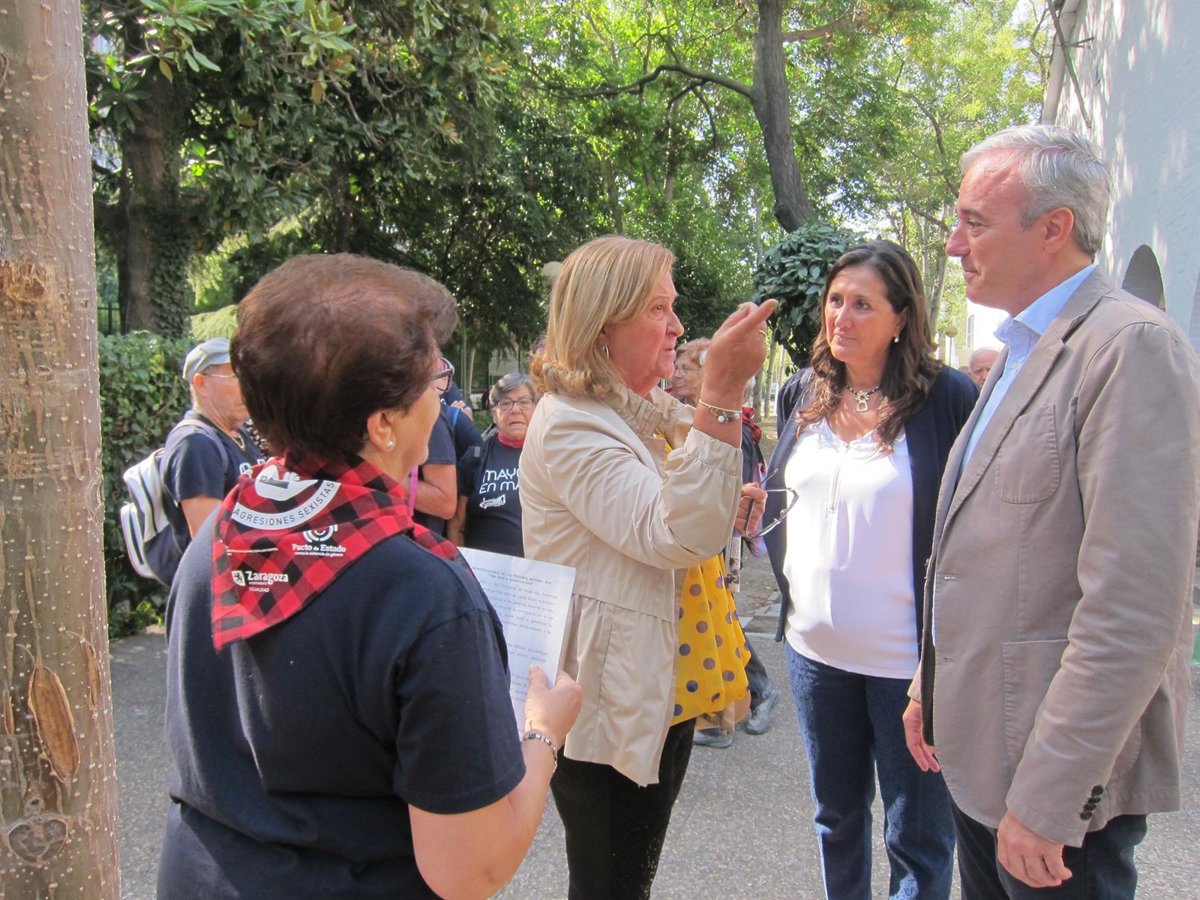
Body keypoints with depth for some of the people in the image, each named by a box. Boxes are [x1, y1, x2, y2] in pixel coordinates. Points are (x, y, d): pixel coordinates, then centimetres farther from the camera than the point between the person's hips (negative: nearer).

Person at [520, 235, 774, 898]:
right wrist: (721, 396, -37)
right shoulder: (568, 425, -20)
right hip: (607, 709, -9)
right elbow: (670, 538, -31)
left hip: (661, 692, 9)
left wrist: (724, 510, 3)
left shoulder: (650, 416, 10)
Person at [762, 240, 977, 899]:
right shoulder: (802, 395, 4)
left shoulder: (949, 398, -13)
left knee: (917, 838, 11)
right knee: (836, 815, 24)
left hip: (910, 654, -5)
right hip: (814, 646, 5)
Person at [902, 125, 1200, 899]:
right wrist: (933, 685, 17)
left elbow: (1135, 608, -25)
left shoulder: (1133, 346, -18)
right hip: (981, 753, 9)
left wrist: (1046, 801, -23)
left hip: (1062, 780, -8)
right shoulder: (1021, 353, 12)